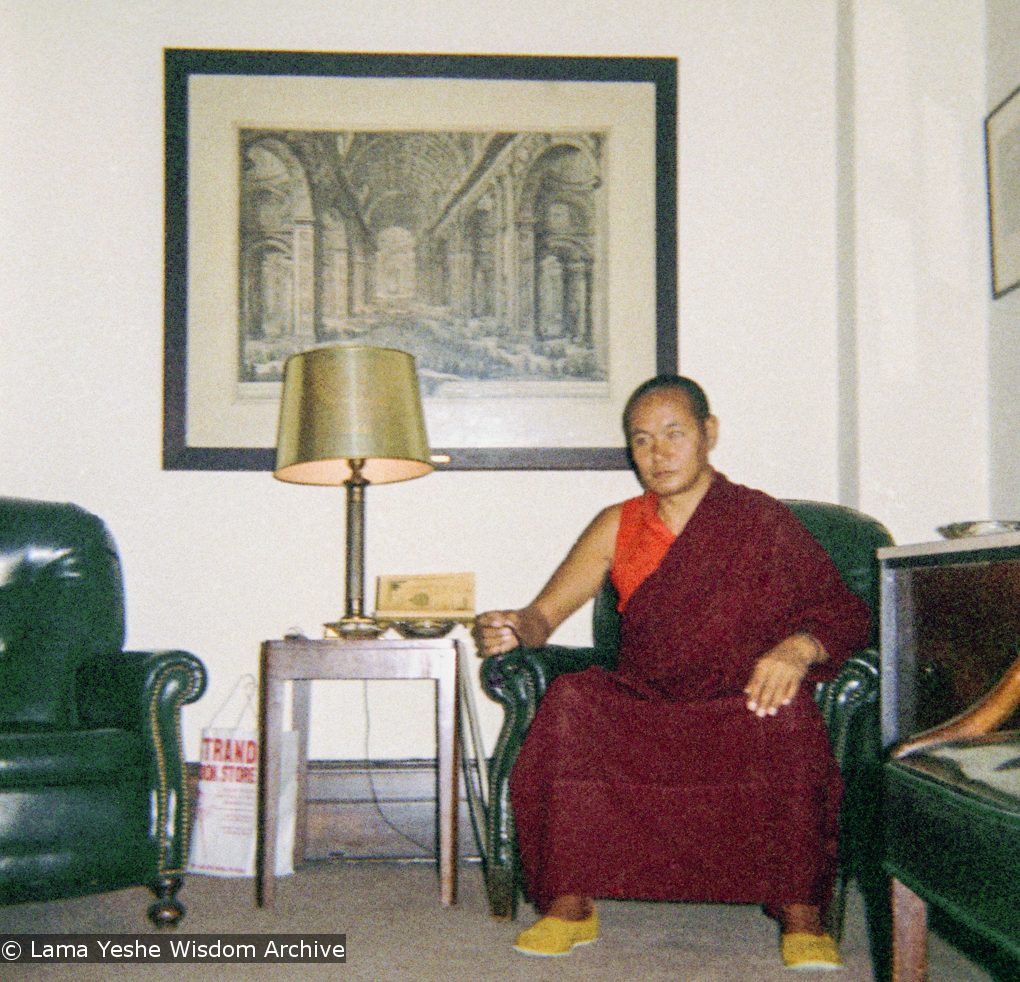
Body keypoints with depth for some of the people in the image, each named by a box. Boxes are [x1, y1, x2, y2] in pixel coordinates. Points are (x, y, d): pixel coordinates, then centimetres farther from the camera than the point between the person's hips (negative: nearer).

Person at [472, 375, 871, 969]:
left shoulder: (763, 523, 4)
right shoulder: (618, 527, 11)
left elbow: (848, 613, -1)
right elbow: (542, 616, 7)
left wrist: (798, 647, -23)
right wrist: (513, 628, -18)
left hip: (742, 710, -2)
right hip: (642, 712, 2)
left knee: (788, 712, -34)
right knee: (572, 698, -28)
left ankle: (802, 913, -21)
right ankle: (572, 904, -19)